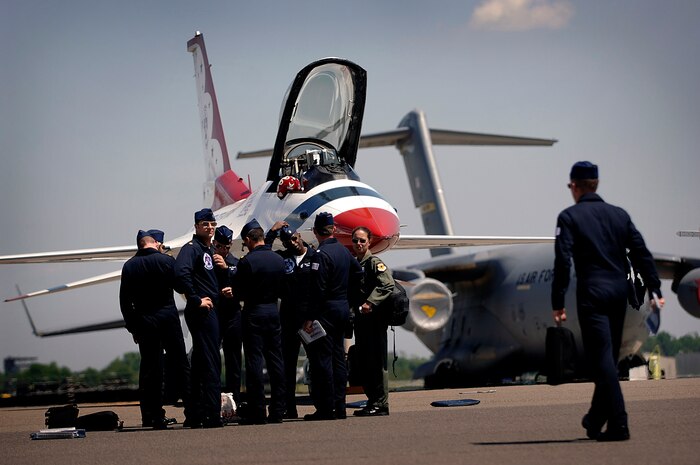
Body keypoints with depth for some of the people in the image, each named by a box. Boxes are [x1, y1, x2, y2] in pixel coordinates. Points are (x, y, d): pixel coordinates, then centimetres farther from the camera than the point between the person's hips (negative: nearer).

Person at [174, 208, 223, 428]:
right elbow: (181, 273, -27)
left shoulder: (210, 250, 19)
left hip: (210, 310, 10)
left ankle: (197, 416, 17)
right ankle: (212, 415, -10)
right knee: (211, 363, -10)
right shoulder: (191, 248, -10)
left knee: (200, 364, 12)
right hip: (201, 311, -10)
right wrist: (196, 300, -22)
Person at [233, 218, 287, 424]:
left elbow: (238, 290, -10)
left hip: (254, 312, -6)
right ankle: (278, 411, 10)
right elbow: (282, 288, 12)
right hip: (274, 311, 6)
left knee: (254, 361, -2)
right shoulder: (278, 259, 5)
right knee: (275, 359, 9)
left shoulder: (247, 261, -14)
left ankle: (257, 412, -3)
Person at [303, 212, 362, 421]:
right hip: (343, 308, 8)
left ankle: (326, 409, -7)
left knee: (322, 359, -5)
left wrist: (310, 317, -19)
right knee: (338, 358, 11)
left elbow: (318, 290, -20)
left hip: (326, 310, -8)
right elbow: (358, 273, 23)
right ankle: (340, 407, 13)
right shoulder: (344, 251, 10)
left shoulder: (321, 254, -16)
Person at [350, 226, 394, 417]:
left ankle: (381, 404, -4)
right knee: (363, 363, 10)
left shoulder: (375, 263, -7)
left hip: (375, 319, -8)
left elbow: (387, 285, -20)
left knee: (376, 361, -7)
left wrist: (370, 303, -27)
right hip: (360, 319, 8)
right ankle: (372, 402, 17)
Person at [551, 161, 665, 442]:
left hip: (591, 293, -6)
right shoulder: (619, 214, 13)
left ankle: (618, 425, -14)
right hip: (619, 291, 6)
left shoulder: (569, 217, -2)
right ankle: (596, 419, 27)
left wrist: (558, 303, -9)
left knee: (602, 358, -7)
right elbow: (641, 253, 9)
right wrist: (655, 290, 10)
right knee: (609, 357, 16)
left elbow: (563, 262, -10)